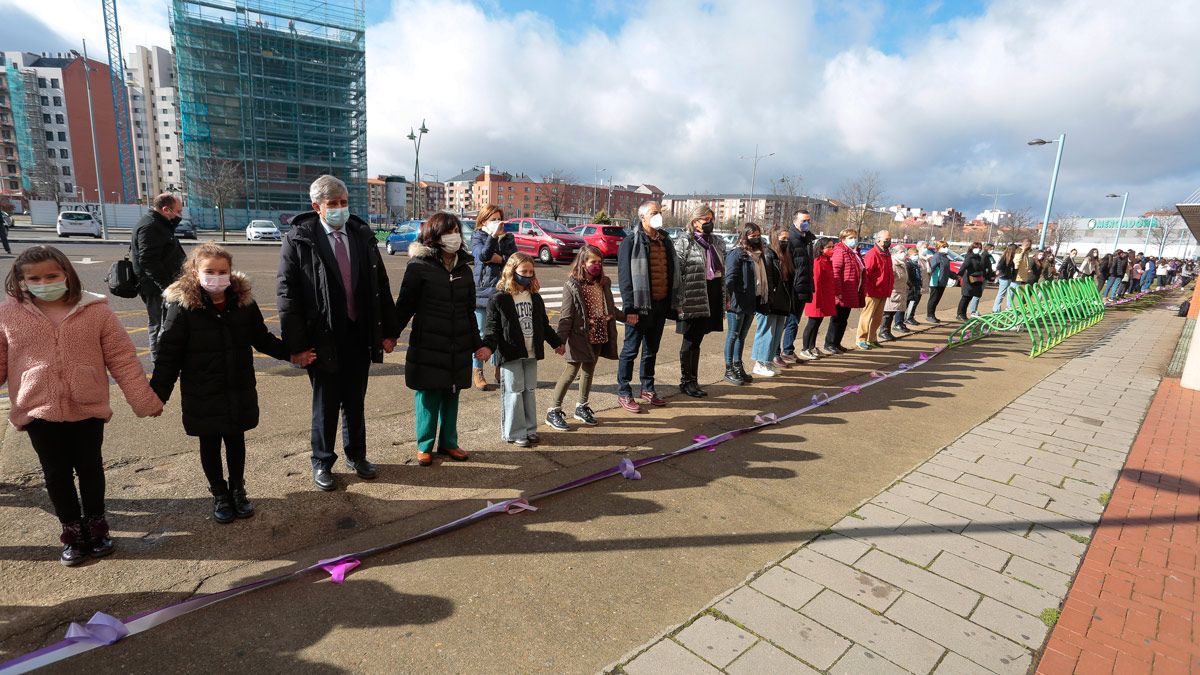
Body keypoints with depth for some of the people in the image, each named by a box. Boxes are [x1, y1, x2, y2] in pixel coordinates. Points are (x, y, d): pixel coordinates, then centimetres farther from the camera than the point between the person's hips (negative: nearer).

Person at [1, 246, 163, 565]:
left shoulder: (95, 310, -7)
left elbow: (122, 358, -4)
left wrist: (144, 400, -5)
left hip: (88, 409, -1)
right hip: (39, 412, 1)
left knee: (90, 469, 14)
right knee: (56, 475, 13)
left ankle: (96, 526, 32)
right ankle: (73, 533, 29)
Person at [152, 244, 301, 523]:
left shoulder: (244, 302, -6)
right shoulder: (182, 307, -14)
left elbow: (263, 339, 6)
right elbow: (169, 355, -11)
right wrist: (157, 394, -12)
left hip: (239, 392, 2)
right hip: (203, 396, -2)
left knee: (236, 440, 17)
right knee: (210, 445, 14)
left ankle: (238, 490, 36)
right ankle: (219, 494, 33)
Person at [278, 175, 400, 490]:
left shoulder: (362, 235, 5)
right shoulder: (299, 239, -6)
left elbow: (381, 285, 8)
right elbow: (287, 293, -8)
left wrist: (390, 331, 5)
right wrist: (296, 344, -12)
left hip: (359, 334, 3)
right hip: (323, 338, -3)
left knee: (355, 401, 16)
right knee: (325, 403, 10)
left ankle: (356, 455, 35)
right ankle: (322, 462, 30)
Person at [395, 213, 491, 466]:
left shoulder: (464, 269, 8)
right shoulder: (419, 267, -7)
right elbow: (404, 306, -5)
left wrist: (478, 344, 14)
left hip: (458, 348, 4)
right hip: (428, 347, -4)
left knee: (451, 396, 12)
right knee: (428, 396, 4)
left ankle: (448, 442, 27)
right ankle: (425, 445, 22)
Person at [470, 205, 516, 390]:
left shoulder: (508, 238, 11)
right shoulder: (477, 236, 1)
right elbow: (482, 255, -19)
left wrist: (501, 259, -14)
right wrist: (494, 235, -27)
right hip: (481, 290, -3)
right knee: (480, 333, 2)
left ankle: (498, 370, 24)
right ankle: (477, 372, 12)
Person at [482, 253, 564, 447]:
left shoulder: (535, 298, 10)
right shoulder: (499, 299, -8)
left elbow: (544, 325, 20)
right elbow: (492, 327, -10)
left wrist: (557, 342, 25)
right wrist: (488, 346, -26)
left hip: (531, 353, 6)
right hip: (510, 355, -6)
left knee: (530, 391, 13)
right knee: (514, 392, 0)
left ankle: (530, 429, 25)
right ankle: (514, 433, 12)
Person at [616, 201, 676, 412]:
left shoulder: (665, 241, 13)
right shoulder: (631, 242, -8)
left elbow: (671, 273, 17)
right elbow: (625, 277, -12)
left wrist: (670, 303, 11)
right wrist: (630, 308, -18)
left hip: (660, 306, 7)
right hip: (640, 306, -6)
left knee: (651, 350, 16)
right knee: (631, 350, 1)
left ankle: (647, 389, 28)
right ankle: (623, 393, 11)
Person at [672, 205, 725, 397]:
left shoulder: (717, 243, 14)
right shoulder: (684, 242, -7)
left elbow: (722, 270, 19)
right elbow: (677, 272, -11)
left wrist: (723, 298, 15)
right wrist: (679, 301, -16)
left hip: (711, 298, 6)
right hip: (693, 298, -6)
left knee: (696, 340, 13)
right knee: (690, 341, 2)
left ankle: (693, 381, 21)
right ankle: (686, 381, 15)